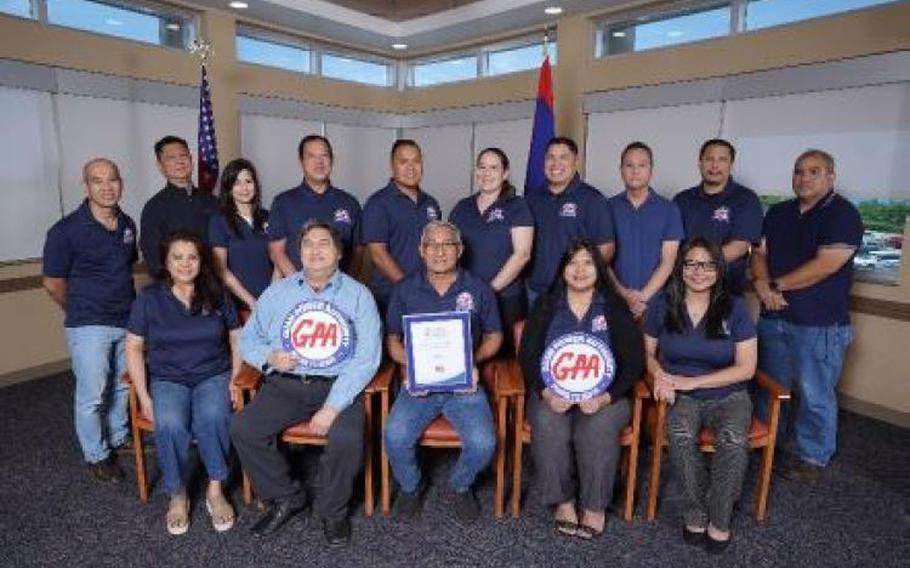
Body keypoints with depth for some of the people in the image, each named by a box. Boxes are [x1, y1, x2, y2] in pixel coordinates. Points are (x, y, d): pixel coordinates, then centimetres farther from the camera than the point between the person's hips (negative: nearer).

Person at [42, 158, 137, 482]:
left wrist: (126, 305, 13)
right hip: (89, 327, -5)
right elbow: (53, 284, -5)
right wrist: (82, 313, 6)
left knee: (123, 386, 18)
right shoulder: (66, 230, -13)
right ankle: (96, 455, 22)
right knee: (92, 395, 3)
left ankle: (119, 437, 39)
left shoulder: (128, 225, 4)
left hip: (128, 322, 5)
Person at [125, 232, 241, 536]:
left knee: (212, 417, -32)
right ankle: (178, 496, -8)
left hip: (213, 376, 0)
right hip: (167, 379, 0)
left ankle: (216, 491, -13)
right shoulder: (149, 297, 2)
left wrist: (236, 380, -4)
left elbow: (237, 338, 8)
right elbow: (133, 347, 3)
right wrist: (144, 396, -6)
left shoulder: (217, 294, 5)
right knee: (169, 425, -31)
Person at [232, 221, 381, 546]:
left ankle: (333, 512, 3)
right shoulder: (277, 293, 11)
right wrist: (269, 357, -9)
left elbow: (367, 357, -8)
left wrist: (333, 407, -17)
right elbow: (249, 339, 15)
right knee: (242, 429, -19)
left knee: (347, 439, -29)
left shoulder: (358, 294, 0)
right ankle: (285, 498, 8)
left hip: (338, 385, -3)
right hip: (285, 384, 3)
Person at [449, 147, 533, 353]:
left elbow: (522, 254, -9)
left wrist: (491, 288, -14)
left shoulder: (517, 206, 0)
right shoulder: (462, 207, 12)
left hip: (506, 297, -3)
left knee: (505, 356, 0)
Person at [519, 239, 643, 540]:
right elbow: (527, 356, 2)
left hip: (604, 396, 0)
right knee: (548, 426, -29)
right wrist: (547, 393, -15)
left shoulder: (615, 307, 6)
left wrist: (605, 398, -15)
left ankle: (595, 506, -9)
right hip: (552, 393, 1)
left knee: (597, 428, -30)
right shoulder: (546, 305, 8)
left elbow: (633, 361, 1)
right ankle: (562, 501, -9)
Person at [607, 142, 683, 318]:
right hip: (614, 299, 0)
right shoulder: (608, 207, 5)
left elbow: (668, 261, -1)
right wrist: (624, 293, -10)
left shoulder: (669, 209, 5)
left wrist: (644, 295, -12)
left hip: (654, 299, 0)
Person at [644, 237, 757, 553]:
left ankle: (719, 520, -9)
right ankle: (697, 512, -9)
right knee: (680, 435, -31)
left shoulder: (735, 308, -4)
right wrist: (660, 375, -14)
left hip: (728, 394, 0)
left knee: (733, 439, -31)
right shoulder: (663, 307, 0)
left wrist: (690, 381, -13)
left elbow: (746, 368, -5)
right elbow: (648, 353, 10)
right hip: (681, 394, 0)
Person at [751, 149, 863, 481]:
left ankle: (814, 457, 22)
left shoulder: (843, 214, -9)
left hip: (820, 324, -6)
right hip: (774, 318, 6)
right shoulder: (778, 213, 12)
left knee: (815, 396, 4)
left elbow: (825, 266, -18)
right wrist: (763, 285, -10)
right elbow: (760, 253, 9)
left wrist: (779, 285, -10)